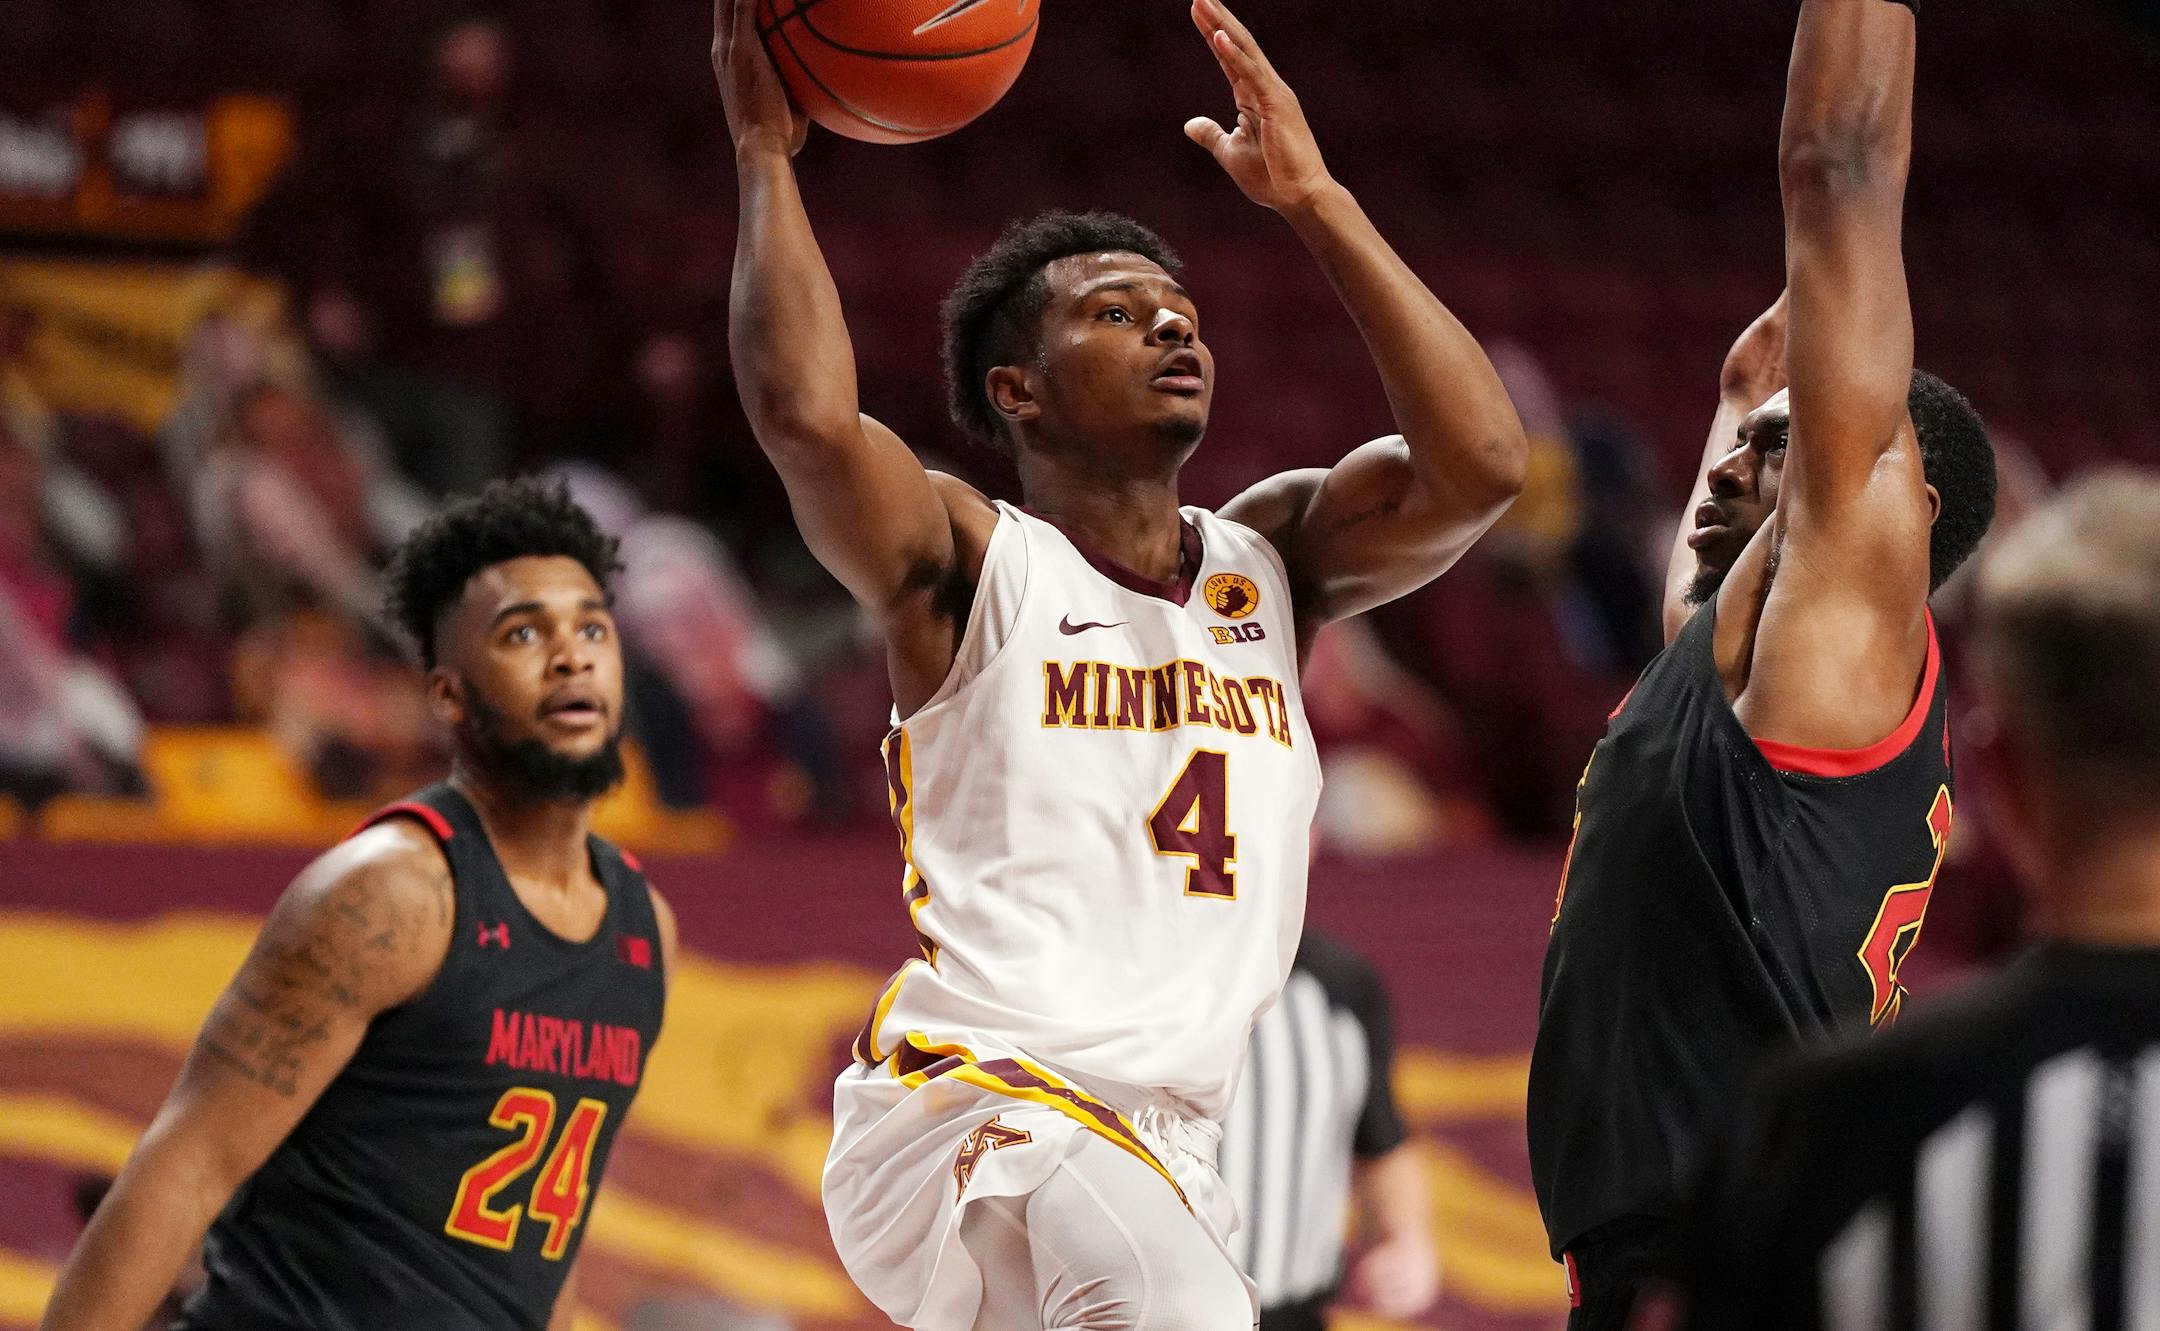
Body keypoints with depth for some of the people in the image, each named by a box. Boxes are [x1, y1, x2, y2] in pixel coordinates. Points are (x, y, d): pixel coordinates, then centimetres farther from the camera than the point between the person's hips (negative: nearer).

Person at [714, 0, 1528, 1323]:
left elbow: (1479, 463, -3)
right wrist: (766, 151, -10)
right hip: (975, 1108, -7)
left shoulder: (1271, 562, 14)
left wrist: (1315, 199, 0)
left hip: (1164, 1150, 7)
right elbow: (807, 418, -20)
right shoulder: (971, 563, 0)